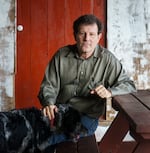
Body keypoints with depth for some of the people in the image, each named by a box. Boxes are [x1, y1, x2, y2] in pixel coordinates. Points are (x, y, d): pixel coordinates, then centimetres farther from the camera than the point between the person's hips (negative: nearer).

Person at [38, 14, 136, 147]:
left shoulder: (107, 59, -2)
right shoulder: (61, 55, 4)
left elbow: (129, 85, -1)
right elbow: (49, 85, 5)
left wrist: (109, 92, -21)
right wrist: (48, 103, -17)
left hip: (87, 116, -3)